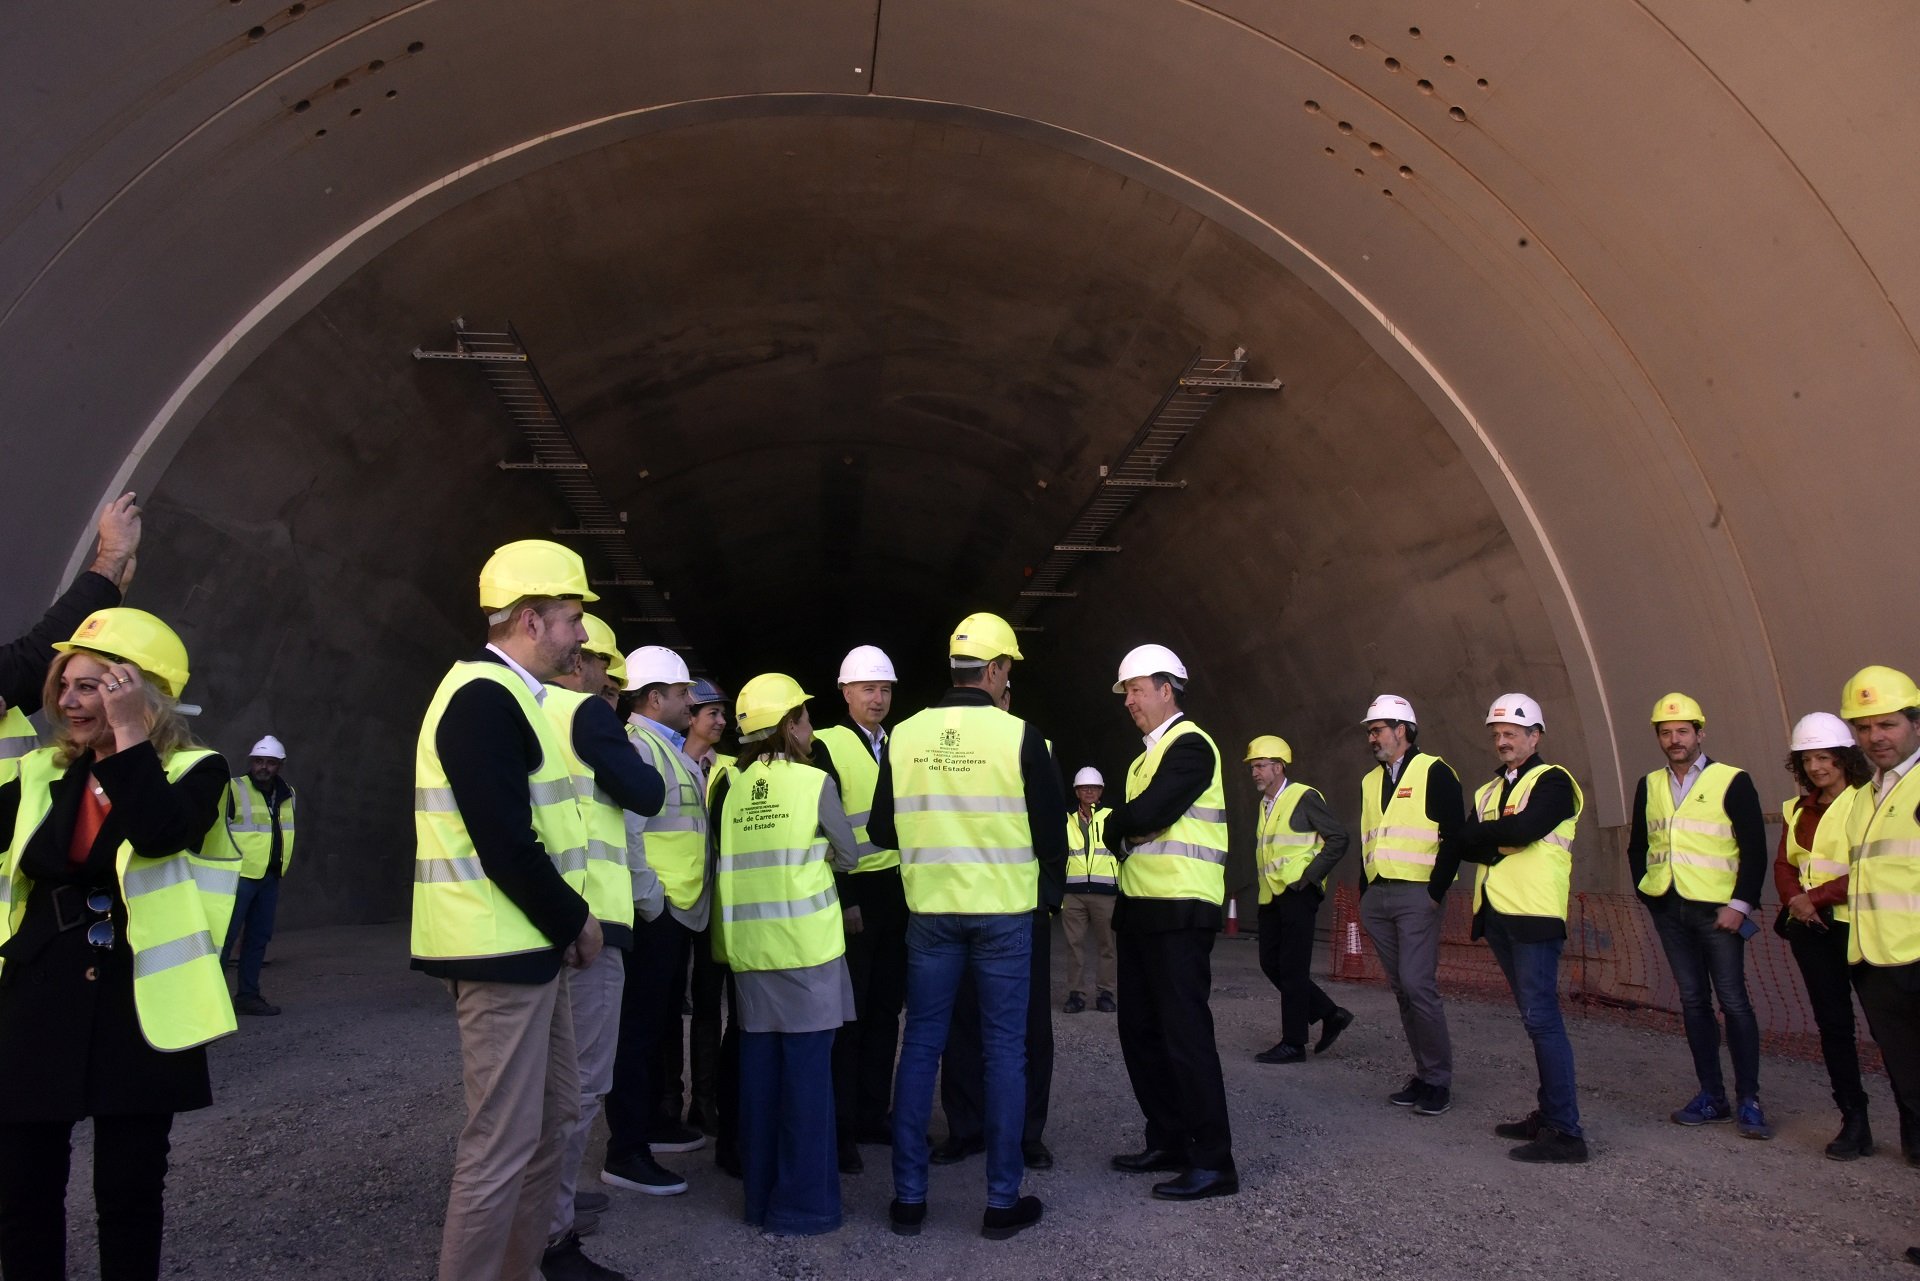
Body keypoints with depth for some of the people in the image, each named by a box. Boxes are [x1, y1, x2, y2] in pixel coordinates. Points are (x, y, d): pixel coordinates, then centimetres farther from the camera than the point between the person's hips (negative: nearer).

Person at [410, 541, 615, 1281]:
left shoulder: (505, 695, 14)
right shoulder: (484, 697, -18)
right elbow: (505, 846, -24)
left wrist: (563, 921, 7)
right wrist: (574, 920, -12)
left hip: (526, 942, 11)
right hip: (502, 947, -11)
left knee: (554, 1112, 19)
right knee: (503, 1140, -1)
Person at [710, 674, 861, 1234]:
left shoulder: (728, 784, 4)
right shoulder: (814, 782, -6)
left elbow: (720, 857, 6)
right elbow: (848, 854, 3)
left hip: (747, 942, 5)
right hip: (806, 942, -5)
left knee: (759, 1066, 13)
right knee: (807, 1068, 3)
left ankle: (761, 1196, 23)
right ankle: (803, 1203, 10)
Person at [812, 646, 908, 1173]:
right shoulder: (827, 746, -5)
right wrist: (842, 900, -15)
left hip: (898, 890, 6)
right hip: (853, 893, -6)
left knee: (886, 1008, 11)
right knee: (849, 1011, -2)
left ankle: (874, 1114, 22)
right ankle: (841, 1128, 6)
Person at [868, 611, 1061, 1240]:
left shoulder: (904, 736, -3)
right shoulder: (1018, 735, -10)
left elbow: (881, 831, 5)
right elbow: (1051, 834, -6)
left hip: (931, 910, 3)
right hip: (1004, 909, -2)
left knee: (920, 1045, 11)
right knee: (1004, 1050, 7)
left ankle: (909, 1196, 17)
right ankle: (1002, 1200, 14)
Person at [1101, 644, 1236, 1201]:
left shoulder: (1189, 745, -10)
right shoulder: (1150, 753, 20)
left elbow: (1146, 814, -21)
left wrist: (1115, 826, -3)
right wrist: (1126, 829, -4)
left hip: (1179, 913, -10)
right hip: (1141, 909, 10)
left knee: (1184, 1034, -6)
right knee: (1140, 1030, 13)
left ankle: (1213, 1161, 2)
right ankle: (1167, 1141, 24)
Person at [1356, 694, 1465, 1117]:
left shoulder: (1434, 772, -4)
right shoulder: (1371, 781, 18)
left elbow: (1454, 836, -9)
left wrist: (1437, 891, -14)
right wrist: (1364, 895, 15)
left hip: (1417, 894, -7)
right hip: (1377, 897, 7)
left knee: (1417, 984, -12)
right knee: (1401, 988, 9)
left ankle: (1438, 1081, 0)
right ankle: (1424, 1075, 17)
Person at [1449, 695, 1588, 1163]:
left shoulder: (1552, 781, -3)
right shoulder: (1487, 791, 20)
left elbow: (1522, 829, -19)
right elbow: (1464, 844, 7)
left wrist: (1480, 834, -4)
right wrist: (1500, 844, -10)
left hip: (1533, 914, -8)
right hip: (1496, 914, 8)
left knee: (1541, 1018, -10)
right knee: (1535, 1018, 12)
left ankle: (1565, 1132, -6)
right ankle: (1549, 1114, 19)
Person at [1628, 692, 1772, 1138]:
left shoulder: (1732, 782, -3)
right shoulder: (1649, 786, 10)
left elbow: (1755, 850, -6)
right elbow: (1637, 846, 18)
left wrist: (1740, 904, -12)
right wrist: (1646, 892, 8)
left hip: (1717, 909, -4)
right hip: (1668, 909, 5)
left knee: (1733, 1000, -4)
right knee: (1693, 1000, 8)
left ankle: (1749, 1100, 4)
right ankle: (1712, 1096, 15)